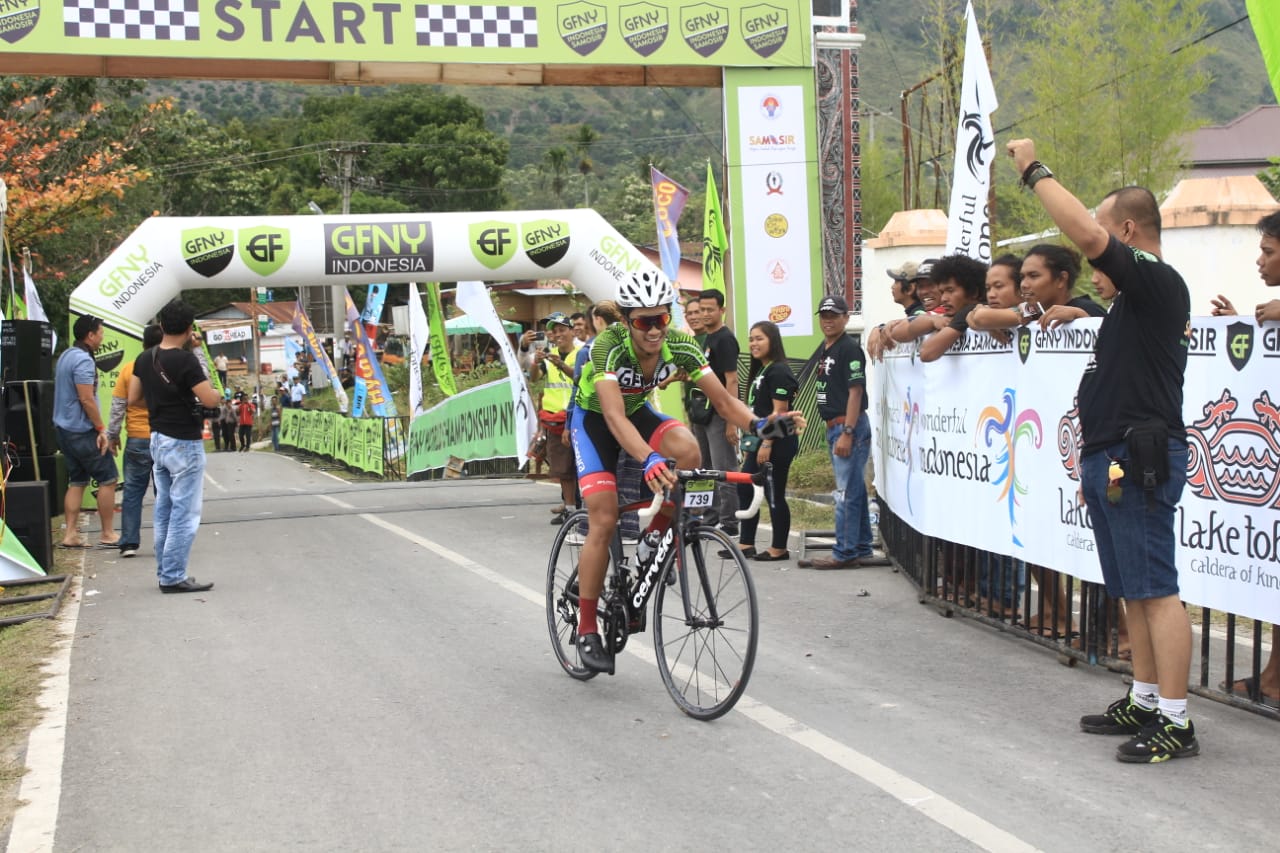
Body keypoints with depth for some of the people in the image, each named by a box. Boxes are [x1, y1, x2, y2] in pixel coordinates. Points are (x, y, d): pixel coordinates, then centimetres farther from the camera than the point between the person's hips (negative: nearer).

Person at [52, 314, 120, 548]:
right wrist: (101, 429, -17)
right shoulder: (83, 360, -17)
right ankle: (107, 534, 2)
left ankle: (71, 534, 8)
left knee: (76, 481, 11)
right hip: (83, 430, -10)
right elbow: (87, 399, -22)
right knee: (108, 479, -1)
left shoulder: (66, 356, 15)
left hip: (64, 428, 10)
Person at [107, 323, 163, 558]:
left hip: (137, 440, 0)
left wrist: (113, 434, 10)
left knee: (132, 492, 7)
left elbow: (118, 406, 1)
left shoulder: (129, 369, -3)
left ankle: (129, 543, 4)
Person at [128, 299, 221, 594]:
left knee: (164, 510, 14)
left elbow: (133, 397, 11)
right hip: (184, 443, -8)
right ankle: (173, 577, -4)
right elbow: (210, 400, -20)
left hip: (157, 439, 8)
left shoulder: (145, 359, 4)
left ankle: (165, 572, 19)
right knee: (184, 513, -4)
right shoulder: (185, 360, -18)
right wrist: (214, 391, 1)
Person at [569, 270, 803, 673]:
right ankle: (587, 630, -2)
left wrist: (760, 424, -44)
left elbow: (724, 401, -23)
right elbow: (614, 417, -45)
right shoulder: (609, 346, -34)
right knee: (604, 520, -15)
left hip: (638, 411, 4)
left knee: (688, 450, -28)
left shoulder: (681, 346, -21)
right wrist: (650, 459, -62)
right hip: (594, 418, -4)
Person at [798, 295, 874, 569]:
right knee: (855, 491, 14)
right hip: (833, 426, 10)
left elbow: (855, 392, -17)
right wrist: (836, 431, 18)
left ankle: (844, 554, -5)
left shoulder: (849, 349, -12)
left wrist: (847, 433, -22)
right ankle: (861, 549, 20)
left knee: (847, 492, -7)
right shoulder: (823, 349, 16)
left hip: (848, 426, -10)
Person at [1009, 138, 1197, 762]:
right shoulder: (1133, 297, 20)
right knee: (1132, 591, 15)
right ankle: (1144, 702, 24)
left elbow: (1085, 233, -27)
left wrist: (1034, 171, -15)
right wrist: (1096, 465, 25)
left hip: (1141, 459, -11)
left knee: (1155, 589, -9)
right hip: (1112, 458, 11)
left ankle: (1175, 723, -7)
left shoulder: (1159, 282, -12)